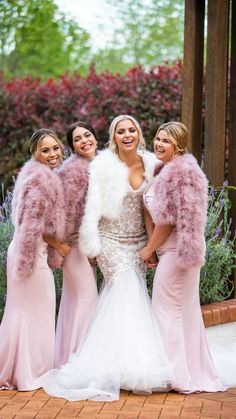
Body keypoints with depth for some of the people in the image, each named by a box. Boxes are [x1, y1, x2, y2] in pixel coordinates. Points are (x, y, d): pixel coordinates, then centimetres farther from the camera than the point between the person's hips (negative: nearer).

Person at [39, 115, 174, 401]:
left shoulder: (150, 163, 1)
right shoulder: (103, 166, -10)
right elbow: (93, 208, -8)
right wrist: (93, 246, -9)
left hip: (138, 241, 4)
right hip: (112, 241, -4)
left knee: (119, 293, 4)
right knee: (128, 292, -8)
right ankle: (129, 364, 2)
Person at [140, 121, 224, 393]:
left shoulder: (180, 170, -17)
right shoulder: (166, 170, 14)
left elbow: (168, 220, -19)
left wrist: (149, 249, -10)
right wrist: (153, 247, 8)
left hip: (176, 250, -10)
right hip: (184, 249, 10)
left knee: (167, 309, -2)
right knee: (184, 310, 14)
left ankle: (176, 373, 7)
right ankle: (193, 374, 23)